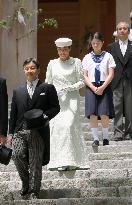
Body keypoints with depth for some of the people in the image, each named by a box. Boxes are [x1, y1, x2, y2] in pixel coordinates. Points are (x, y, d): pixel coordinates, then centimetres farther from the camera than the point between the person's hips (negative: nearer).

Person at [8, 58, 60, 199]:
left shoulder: (48, 89, 8)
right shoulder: (17, 91, 17)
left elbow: (55, 107, 6)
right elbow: (13, 114, 16)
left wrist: (45, 116, -13)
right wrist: (11, 133, 9)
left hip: (38, 132, -2)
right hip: (20, 130, 2)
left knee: (35, 163, -4)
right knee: (17, 155, -18)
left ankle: (34, 193, 3)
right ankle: (25, 182, 7)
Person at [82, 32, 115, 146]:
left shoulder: (107, 56, 5)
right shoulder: (87, 58, 10)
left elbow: (111, 74, 0)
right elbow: (85, 76, 6)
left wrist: (102, 88, -10)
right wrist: (93, 88, -8)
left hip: (104, 87, -1)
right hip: (91, 87, 1)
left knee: (104, 114, -9)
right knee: (92, 114, -7)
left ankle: (106, 137, 5)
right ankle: (95, 138, -2)